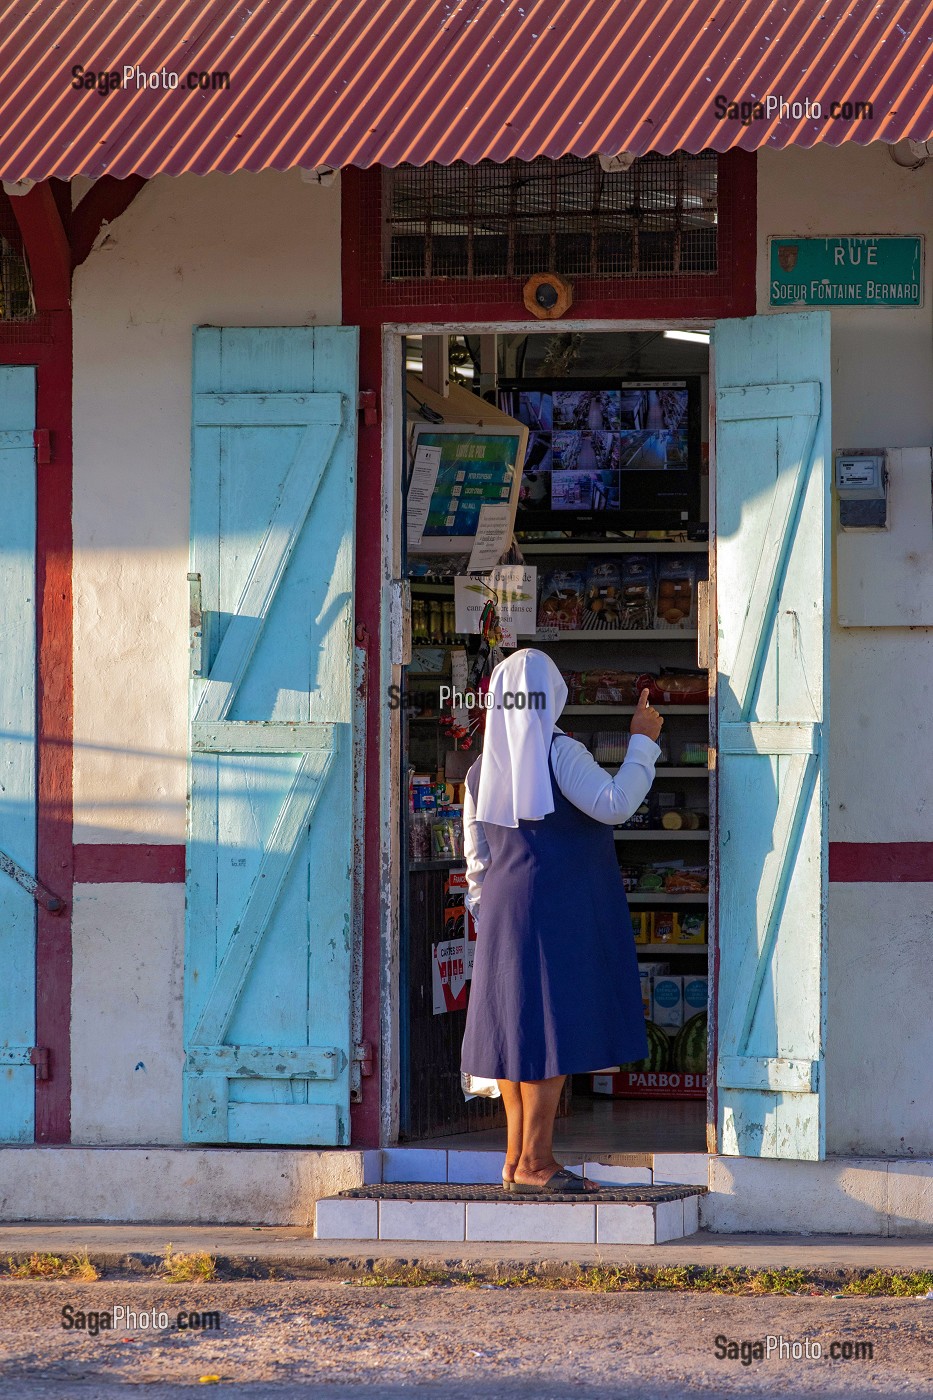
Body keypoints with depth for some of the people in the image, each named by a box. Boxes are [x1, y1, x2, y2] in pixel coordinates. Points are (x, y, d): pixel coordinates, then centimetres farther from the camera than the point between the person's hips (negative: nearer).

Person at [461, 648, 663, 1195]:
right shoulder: (558, 754, -11)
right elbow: (614, 804, -20)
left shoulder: (482, 770, 11)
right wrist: (642, 742, -9)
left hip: (507, 909, 8)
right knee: (553, 1028, -8)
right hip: (562, 911, -8)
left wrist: (490, 915, 25)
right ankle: (534, 1162, -11)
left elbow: (477, 859, 15)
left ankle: (518, 1158, 12)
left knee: (518, 1029, 11)